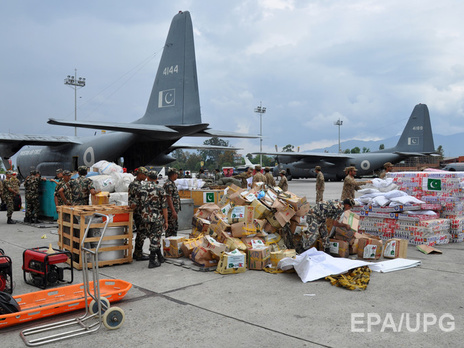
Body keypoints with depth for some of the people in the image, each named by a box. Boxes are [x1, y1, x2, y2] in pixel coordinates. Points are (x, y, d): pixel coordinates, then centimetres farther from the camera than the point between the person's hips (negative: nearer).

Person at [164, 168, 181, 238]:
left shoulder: (172, 183, 15)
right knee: (170, 227, -4)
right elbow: (168, 198, -23)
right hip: (170, 210, -11)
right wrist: (173, 211, -25)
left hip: (174, 209, 11)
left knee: (175, 227, 17)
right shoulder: (168, 184, -17)